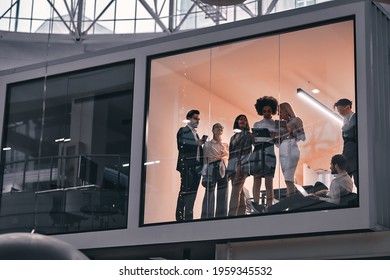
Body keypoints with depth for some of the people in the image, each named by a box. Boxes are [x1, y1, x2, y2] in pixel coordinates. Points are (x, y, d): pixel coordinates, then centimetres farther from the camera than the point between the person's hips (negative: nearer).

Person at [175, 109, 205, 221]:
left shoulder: (196, 134, 24)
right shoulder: (183, 131, 2)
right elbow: (181, 146, -13)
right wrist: (196, 143, -17)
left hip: (197, 165, 7)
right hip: (187, 165, -7)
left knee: (192, 191, 2)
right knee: (185, 190, -11)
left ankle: (189, 216, 2)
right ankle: (180, 216, -11)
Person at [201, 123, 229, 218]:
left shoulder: (225, 145, 20)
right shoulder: (207, 144, 11)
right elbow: (204, 160, 6)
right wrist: (204, 176, -2)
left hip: (223, 170, 3)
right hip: (211, 169, -3)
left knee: (222, 194, -2)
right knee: (209, 193, -10)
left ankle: (221, 216, 0)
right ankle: (207, 217, -10)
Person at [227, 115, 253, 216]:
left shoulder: (247, 134, 4)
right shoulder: (233, 137, 23)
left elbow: (246, 150, -8)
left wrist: (240, 165, -20)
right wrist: (229, 168, 12)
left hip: (242, 165, -7)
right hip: (233, 166, 7)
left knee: (235, 192, -17)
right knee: (239, 192, 4)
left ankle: (232, 215, -24)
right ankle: (241, 214, 4)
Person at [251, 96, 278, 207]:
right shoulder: (256, 124, 21)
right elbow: (253, 140, 16)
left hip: (269, 152, -2)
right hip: (257, 151, 2)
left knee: (269, 182, -8)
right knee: (256, 180, -5)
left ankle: (269, 207, -11)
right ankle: (255, 206, -6)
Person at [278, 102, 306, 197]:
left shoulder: (295, 120, 2)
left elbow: (302, 137, -4)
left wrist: (291, 131, -16)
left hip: (291, 151, -7)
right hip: (282, 152, 7)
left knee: (289, 179, -14)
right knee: (288, 179, 3)